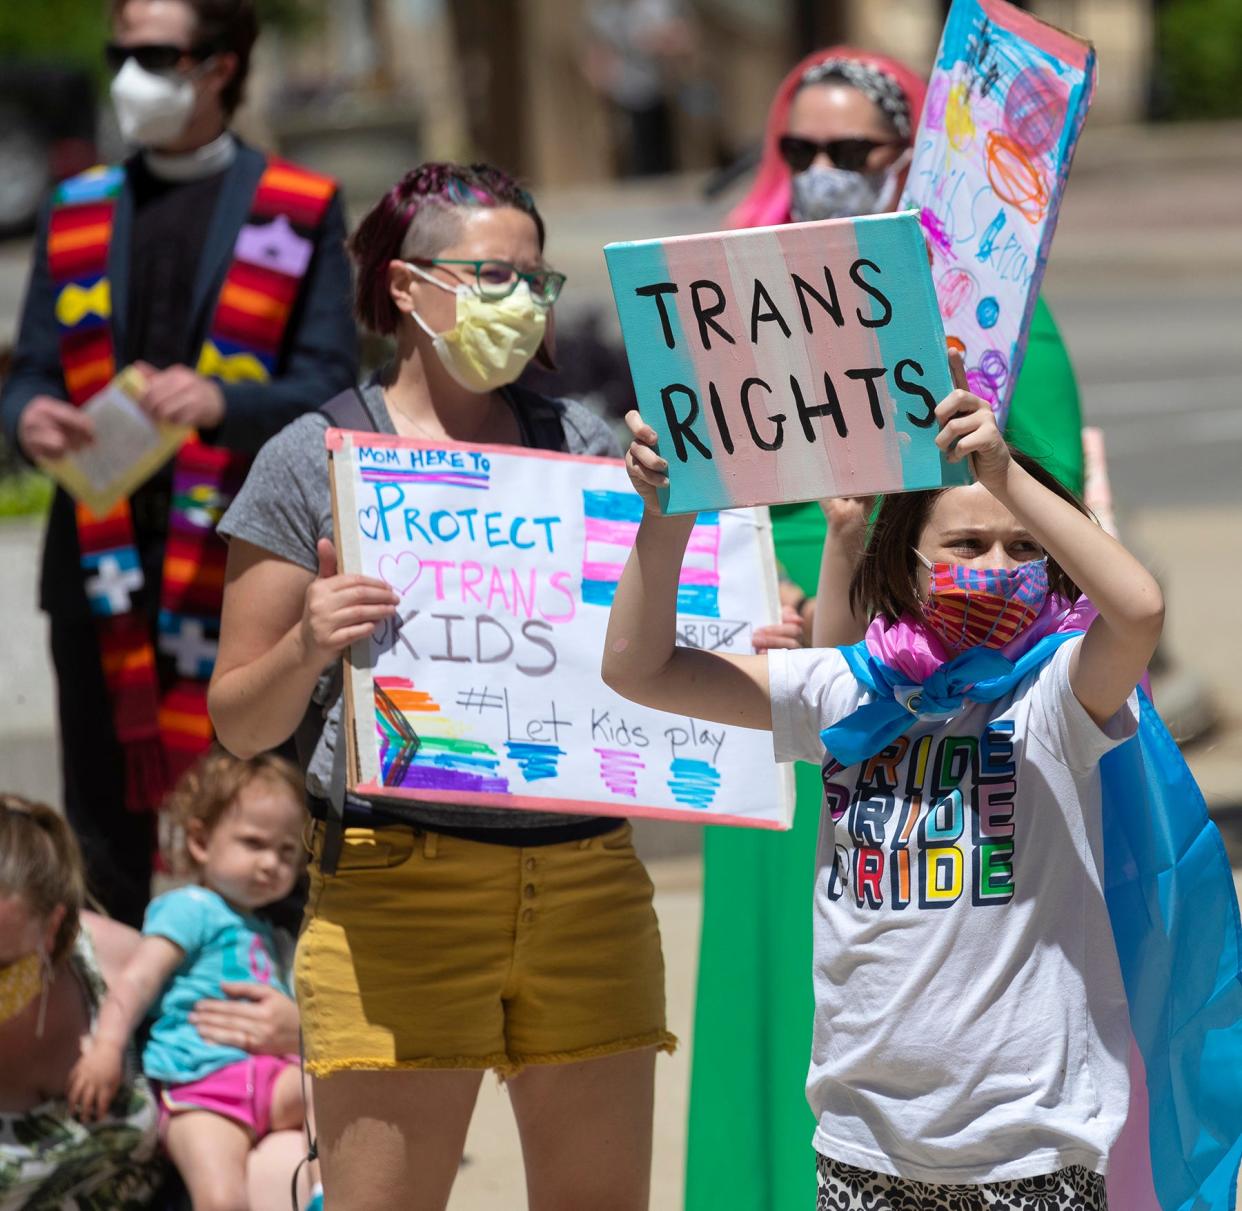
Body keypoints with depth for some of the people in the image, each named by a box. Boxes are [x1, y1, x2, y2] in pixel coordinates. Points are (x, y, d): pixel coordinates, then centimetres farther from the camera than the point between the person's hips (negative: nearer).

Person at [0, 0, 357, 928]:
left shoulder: (300, 211, 5)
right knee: (104, 829, 5)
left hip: (239, 563, -3)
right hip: (100, 562, 3)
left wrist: (221, 402, -22)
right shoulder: (78, 212, 17)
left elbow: (330, 386, -3)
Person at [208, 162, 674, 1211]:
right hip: (398, 880, -4)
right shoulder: (315, 461, 2)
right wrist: (309, 647, -18)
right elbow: (240, 721, 2)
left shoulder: (583, 446, 13)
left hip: (588, 878, 4)